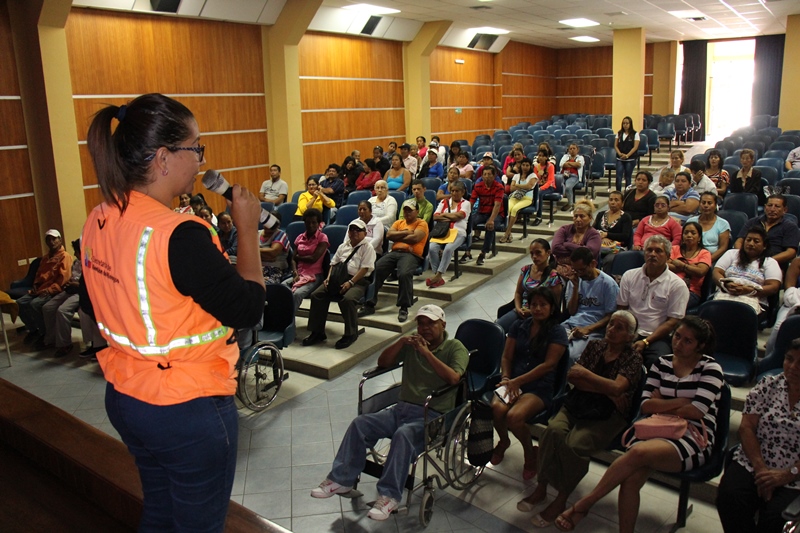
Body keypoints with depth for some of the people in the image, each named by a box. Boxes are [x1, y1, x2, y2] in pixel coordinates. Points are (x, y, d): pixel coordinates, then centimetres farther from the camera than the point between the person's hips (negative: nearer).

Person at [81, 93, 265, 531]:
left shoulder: (98, 221, -2)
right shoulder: (179, 236, -27)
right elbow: (248, 309, -20)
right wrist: (248, 230, -12)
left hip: (124, 398, 8)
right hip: (188, 412, -8)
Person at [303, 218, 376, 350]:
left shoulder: (367, 248, 3)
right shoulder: (343, 246, 22)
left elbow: (365, 269, -8)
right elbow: (333, 263, 22)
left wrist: (350, 282, -19)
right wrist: (328, 278, 3)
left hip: (358, 280, -6)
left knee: (348, 299, -36)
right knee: (317, 294, -16)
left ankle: (351, 334, -16)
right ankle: (317, 332, -6)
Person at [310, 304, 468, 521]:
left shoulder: (455, 348, -1)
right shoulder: (411, 344, 13)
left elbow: (453, 378, -19)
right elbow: (383, 362, 10)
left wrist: (427, 352, -20)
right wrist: (401, 341, -5)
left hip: (433, 416, -6)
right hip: (402, 408, 6)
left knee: (403, 434, -34)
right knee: (360, 424, -12)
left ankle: (389, 496, -27)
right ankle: (341, 479, -3)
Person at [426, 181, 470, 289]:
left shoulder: (466, 203, 13)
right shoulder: (444, 202, 21)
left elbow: (459, 215, -6)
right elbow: (435, 216, 8)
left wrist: (443, 215, 5)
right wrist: (451, 217, -2)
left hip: (458, 233, -3)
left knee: (448, 248, -34)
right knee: (432, 248, -28)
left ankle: (438, 276, -32)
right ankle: (438, 278, -26)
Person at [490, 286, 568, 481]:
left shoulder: (557, 332, 0)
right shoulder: (519, 326, 14)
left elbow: (548, 365, -9)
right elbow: (506, 357, 13)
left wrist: (518, 381, -14)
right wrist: (506, 379, -7)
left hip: (540, 387, -4)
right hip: (513, 381, 4)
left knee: (514, 416, -31)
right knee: (497, 408, -29)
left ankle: (530, 453, 3)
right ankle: (503, 441, 8)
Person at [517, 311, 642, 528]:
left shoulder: (633, 358, 0)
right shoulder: (595, 346, 13)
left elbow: (617, 388, -18)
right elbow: (572, 376, 1)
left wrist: (585, 374, -14)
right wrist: (607, 391, -8)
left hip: (607, 415, -4)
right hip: (577, 405, 4)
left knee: (575, 443, -30)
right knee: (553, 430, -28)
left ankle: (561, 500, -12)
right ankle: (541, 488, -13)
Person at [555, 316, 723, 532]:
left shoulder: (710, 368, 2)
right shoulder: (662, 363, 14)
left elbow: (696, 410, -11)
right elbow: (645, 405, 6)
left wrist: (662, 405, 1)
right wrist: (682, 401, -2)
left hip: (694, 440, -4)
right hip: (660, 432, 4)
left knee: (638, 452, -33)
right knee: (630, 478, -28)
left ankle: (583, 505, -24)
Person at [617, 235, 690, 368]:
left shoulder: (677, 285, 2)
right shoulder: (629, 276, 13)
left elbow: (673, 321, -2)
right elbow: (621, 310, 11)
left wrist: (645, 342, -13)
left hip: (657, 337, -2)